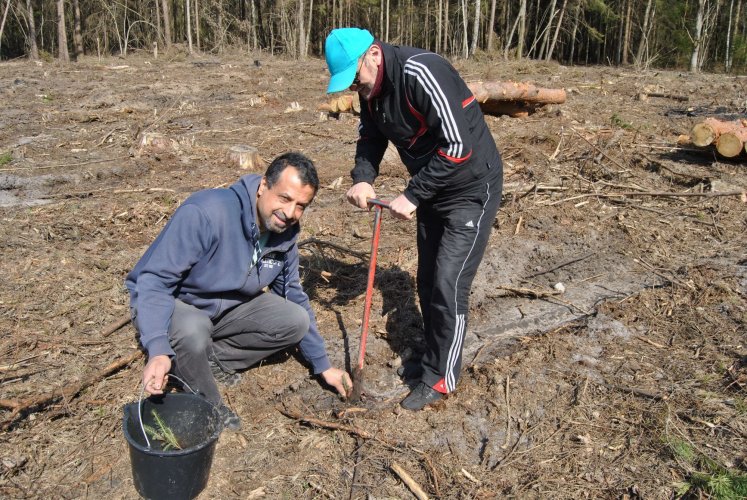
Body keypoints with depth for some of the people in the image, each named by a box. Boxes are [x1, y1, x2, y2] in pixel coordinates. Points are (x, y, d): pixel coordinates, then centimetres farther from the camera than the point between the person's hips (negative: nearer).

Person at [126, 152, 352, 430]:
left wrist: (323, 365, 5)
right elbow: (154, 280, -31)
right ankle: (207, 405, -7)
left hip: (226, 308, 6)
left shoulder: (286, 233, -9)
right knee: (194, 330, -38)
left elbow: (294, 297, 3)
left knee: (296, 321, -11)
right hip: (171, 304, -5)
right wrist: (158, 351, -45)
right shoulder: (206, 212, -31)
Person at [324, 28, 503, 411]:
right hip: (431, 189, 9)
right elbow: (370, 136, 12)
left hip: (471, 189, -8)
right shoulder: (371, 88, -2)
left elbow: (458, 145, -30)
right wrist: (363, 178, -8)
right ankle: (433, 359, 31)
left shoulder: (420, 73, -28)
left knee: (448, 285, -7)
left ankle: (440, 378, 9)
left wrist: (412, 196, -24)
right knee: (427, 281, 14)